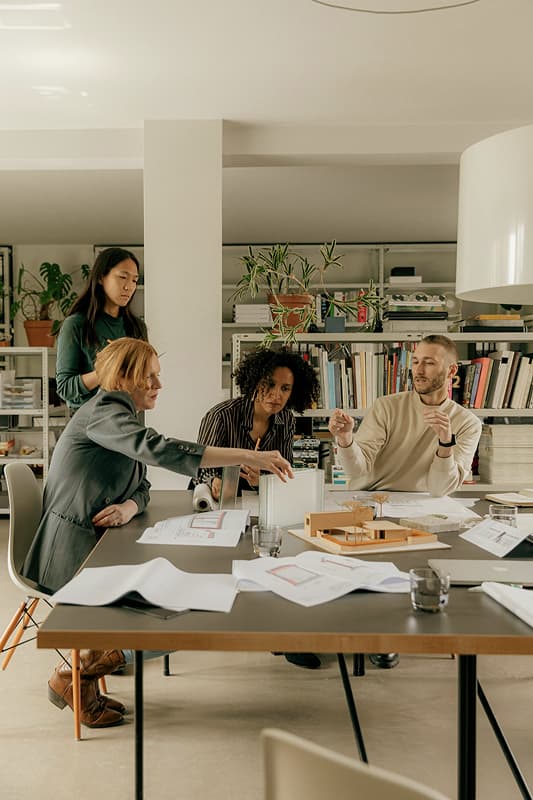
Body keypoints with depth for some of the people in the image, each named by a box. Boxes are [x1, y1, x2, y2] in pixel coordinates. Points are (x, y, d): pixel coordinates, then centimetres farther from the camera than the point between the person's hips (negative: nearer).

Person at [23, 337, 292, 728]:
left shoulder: (122, 415, 16)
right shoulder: (103, 411, -16)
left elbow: (142, 487, 12)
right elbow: (159, 449, -34)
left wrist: (130, 506, -15)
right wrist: (248, 456, -37)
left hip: (97, 545, 10)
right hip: (73, 550, -10)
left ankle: (86, 666, 12)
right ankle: (70, 674, 3)